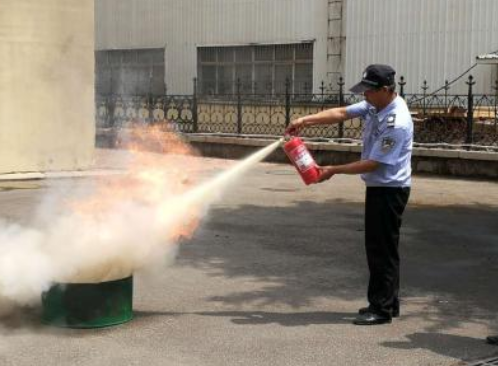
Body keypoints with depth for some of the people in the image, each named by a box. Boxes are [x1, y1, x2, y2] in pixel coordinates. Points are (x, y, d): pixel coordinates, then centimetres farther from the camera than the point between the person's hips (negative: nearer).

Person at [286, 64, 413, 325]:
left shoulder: (397, 123, -25)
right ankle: (386, 303, 26)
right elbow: (342, 113, 6)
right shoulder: (374, 106, 3)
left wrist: (334, 171, -16)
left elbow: (373, 164, -22)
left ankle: (382, 309, 6)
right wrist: (306, 120, -5)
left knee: (383, 250, -3)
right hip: (377, 187, 10)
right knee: (376, 247, 15)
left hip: (390, 191, -10)